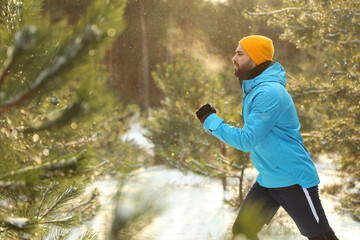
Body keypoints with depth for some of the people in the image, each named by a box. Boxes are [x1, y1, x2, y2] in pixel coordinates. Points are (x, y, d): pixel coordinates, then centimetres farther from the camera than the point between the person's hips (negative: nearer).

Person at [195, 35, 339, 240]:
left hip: (295, 181, -9)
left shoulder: (270, 93, -24)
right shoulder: (253, 89, 7)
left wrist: (210, 120, -19)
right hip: (266, 181, 9)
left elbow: (246, 140, -26)